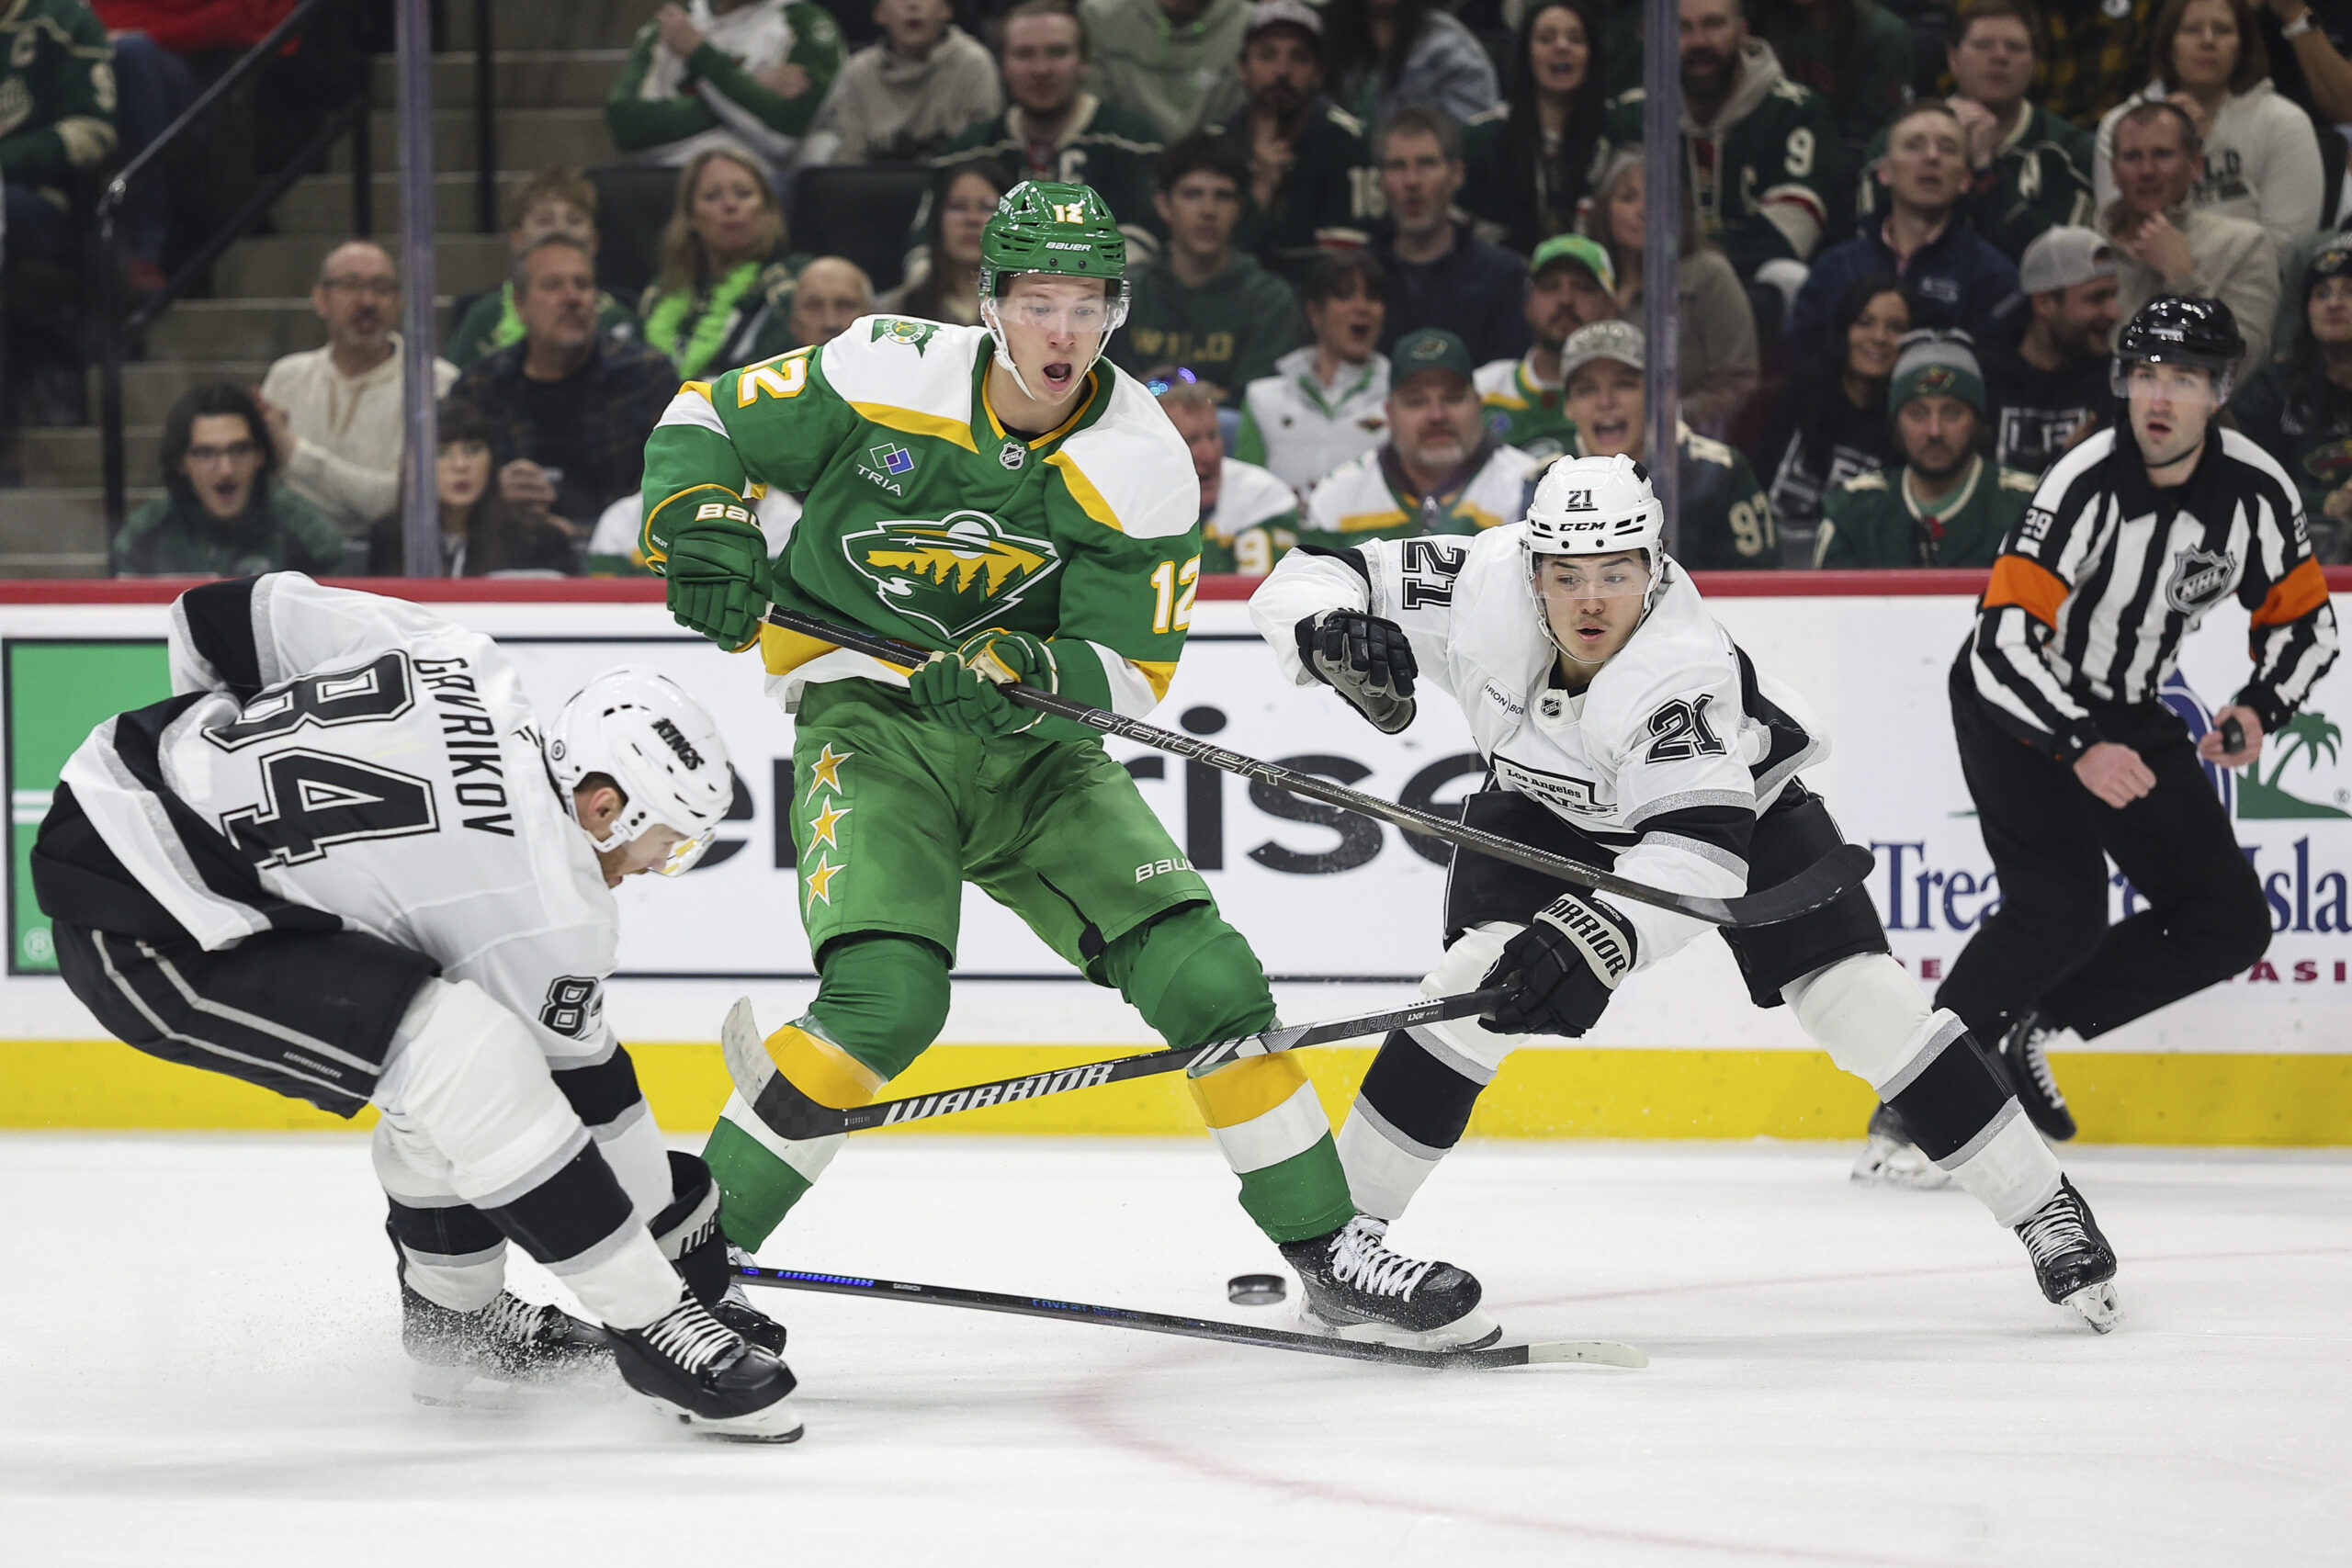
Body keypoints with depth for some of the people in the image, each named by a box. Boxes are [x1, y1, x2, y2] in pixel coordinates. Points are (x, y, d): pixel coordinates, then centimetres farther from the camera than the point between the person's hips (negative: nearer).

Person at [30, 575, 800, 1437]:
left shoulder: (459, 664, 4)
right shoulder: (552, 911, -14)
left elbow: (218, 619, 10)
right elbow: (580, 1080, 0)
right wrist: (684, 1234, 14)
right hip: (135, 928, -10)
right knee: (468, 1058, -20)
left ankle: (453, 1318, 29)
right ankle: (655, 1328, -12)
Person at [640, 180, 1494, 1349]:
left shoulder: (1142, 470, -9)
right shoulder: (886, 377, -13)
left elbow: (1129, 674, -8)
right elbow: (703, 424, -1)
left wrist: (1026, 672, -27)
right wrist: (701, 529, -20)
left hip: (1027, 743, 3)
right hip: (866, 720, -3)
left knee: (1201, 972, -7)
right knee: (887, 996, -26)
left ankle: (1329, 1254, 5)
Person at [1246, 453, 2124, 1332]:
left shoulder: (1685, 668, -41)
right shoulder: (1484, 587, -31)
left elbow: (1699, 854, -51)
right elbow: (1302, 584, -23)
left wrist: (1594, 937, -67)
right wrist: (1332, 635, -46)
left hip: (1735, 797, -2)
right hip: (1547, 805, 2)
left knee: (1855, 993, -14)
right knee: (1484, 980, -21)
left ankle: (2045, 1206, -1)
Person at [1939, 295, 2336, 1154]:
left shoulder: (2258, 490, -11)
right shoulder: (2086, 484, -28)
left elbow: (2305, 623, 3)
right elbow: (2005, 641, -33)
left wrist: (2260, 708, -17)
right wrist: (2080, 750, -44)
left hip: (2127, 712, 7)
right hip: (2018, 702, -6)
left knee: (2228, 924, 1)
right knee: (2061, 911, -24)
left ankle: (2033, 1031, 10)